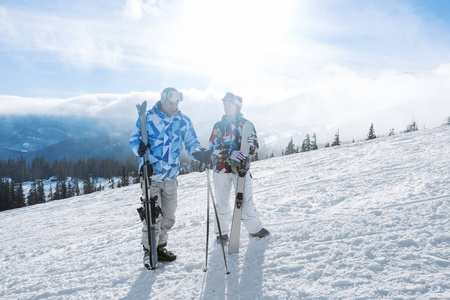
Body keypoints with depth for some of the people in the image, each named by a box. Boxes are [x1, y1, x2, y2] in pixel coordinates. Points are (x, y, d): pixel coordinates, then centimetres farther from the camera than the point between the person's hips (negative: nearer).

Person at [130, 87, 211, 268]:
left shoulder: (184, 121, 4)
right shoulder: (147, 118, -5)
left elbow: (191, 142, 6)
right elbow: (134, 139, -1)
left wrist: (198, 153, -16)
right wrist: (139, 148, -24)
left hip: (171, 177, 4)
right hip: (150, 174, -4)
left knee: (168, 217, 13)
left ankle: (160, 248, 32)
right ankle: (149, 251, 15)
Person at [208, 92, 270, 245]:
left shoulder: (247, 124, 10)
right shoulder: (218, 126, 9)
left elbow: (255, 145, 4)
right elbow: (213, 147, -3)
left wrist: (249, 148, -22)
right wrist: (231, 154, -21)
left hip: (241, 168, 0)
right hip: (222, 168, 0)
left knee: (246, 200, 0)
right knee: (222, 202, 6)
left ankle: (254, 228, 20)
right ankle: (222, 232, 22)